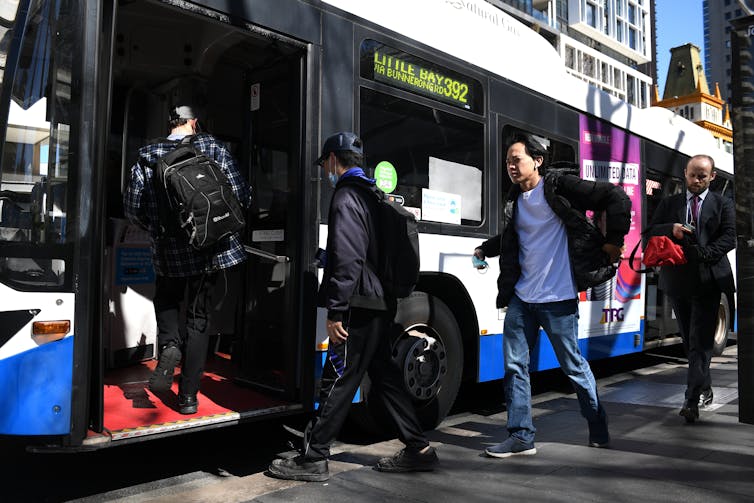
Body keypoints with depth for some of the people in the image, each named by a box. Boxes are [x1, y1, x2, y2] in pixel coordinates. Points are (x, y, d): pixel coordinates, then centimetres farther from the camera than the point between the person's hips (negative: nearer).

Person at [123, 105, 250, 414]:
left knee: (166, 300, 28)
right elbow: (240, 195, -7)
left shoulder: (147, 156, 1)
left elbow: (132, 207, 2)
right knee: (199, 319, 10)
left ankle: (169, 346, -1)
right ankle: (188, 396, 13)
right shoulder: (211, 147, -3)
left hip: (167, 252, 1)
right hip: (210, 249, -1)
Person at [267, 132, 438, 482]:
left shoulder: (347, 197, -11)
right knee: (385, 376, 14)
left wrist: (335, 312, -20)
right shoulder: (370, 196, 19)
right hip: (380, 305, 10)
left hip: (360, 308, -10)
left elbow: (347, 260, -21)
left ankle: (313, 459, 9)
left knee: (337, 382, -2)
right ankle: (418, 449, 20)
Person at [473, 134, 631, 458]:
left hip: (557, 298, -6)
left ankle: (599, 430, 28)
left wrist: (614, 241, -8)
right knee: (515, 365, 4)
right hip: (521, 298, 6)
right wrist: (484, 250, 18)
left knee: (574, 366, 7)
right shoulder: (514, 200, 12)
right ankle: (521, 437, 14)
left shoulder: (558, 186, -8)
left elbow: (617, 197, -7)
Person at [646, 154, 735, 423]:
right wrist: (671, 229, -15)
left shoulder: (723, 204, 7)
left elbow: (729, 238, -3)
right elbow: (652, 231, 5)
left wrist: (700, 255, -16)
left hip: (708, 280, -3)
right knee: (690, 341, 12)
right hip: (678, 279, 3)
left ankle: (692, 400, -12)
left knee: (701, 342, -10)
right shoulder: (669, 203, 13)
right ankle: (705, 389, 28)